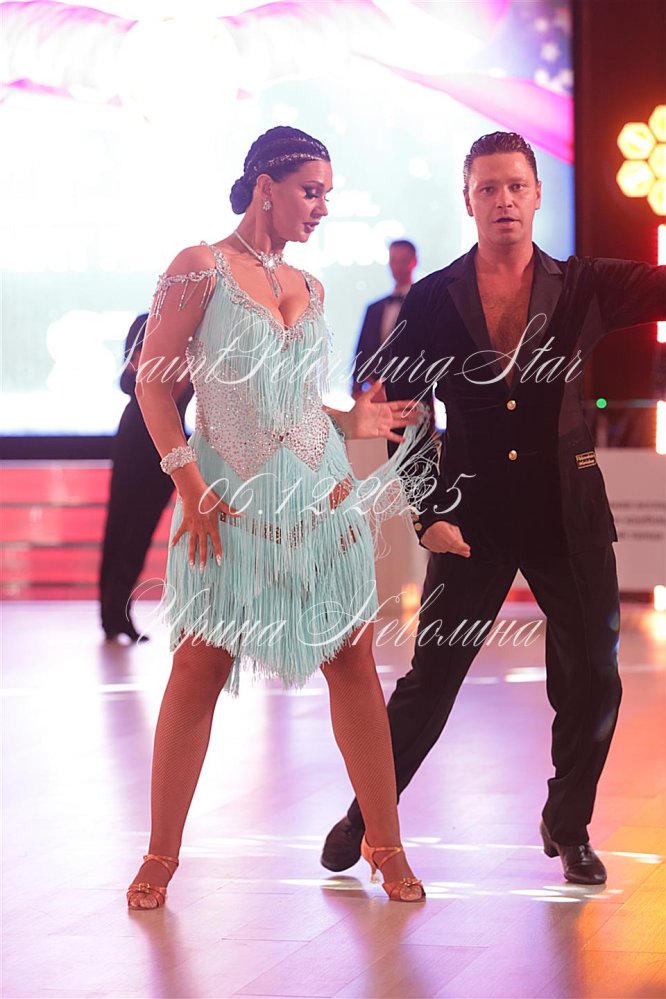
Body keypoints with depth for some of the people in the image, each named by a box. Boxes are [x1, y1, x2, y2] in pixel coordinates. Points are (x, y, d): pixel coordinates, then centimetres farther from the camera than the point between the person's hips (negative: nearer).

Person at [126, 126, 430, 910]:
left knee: (352, 664, 3)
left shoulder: (308, 288, 12)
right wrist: (192, 488, -12)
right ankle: (160, 857, 10)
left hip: (321, 500, 5)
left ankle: (386, 846, 11)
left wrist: (355, 422, 1)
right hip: (230, 506, -5)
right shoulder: (201, 269, -5)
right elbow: (153, 383, -6)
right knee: (200, 669, -1)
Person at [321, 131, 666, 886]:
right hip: (473, 516, -1)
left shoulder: (581, 287, 2)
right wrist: (427, 514, -5)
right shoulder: (433, 300, 0)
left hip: (567, 517, 1)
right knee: (430, 678, 3)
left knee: (592, 682, 3)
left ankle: (568, 826, 24)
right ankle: (366, 815, 21)